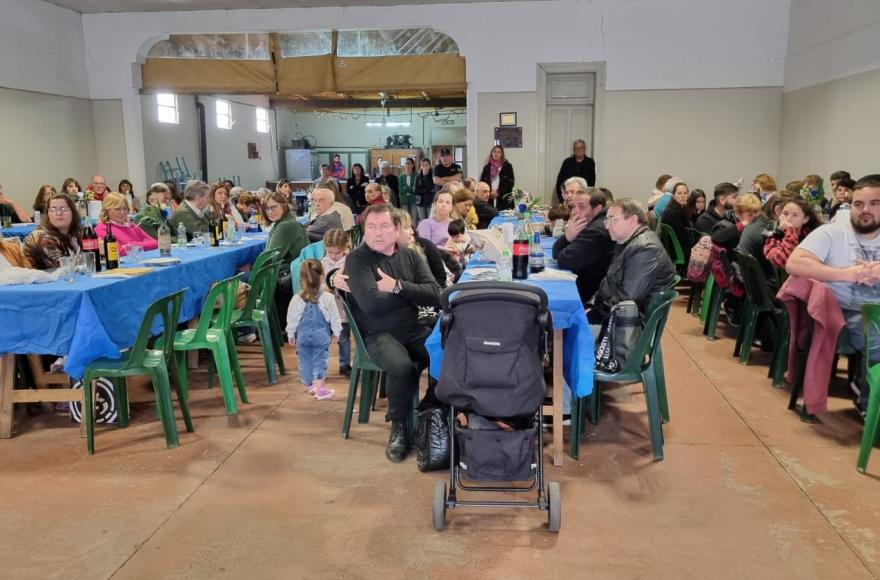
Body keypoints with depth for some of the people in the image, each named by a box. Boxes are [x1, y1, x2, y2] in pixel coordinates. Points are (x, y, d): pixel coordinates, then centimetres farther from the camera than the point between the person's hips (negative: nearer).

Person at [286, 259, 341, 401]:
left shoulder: (296, 300, -10)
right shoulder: (328, 298, -13)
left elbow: (292, 319, 0)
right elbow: (334, 317, -3)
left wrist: (291, 334, 13)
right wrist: (336, 332, 11)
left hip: (303, 336, 1)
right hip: (321, 335, -1)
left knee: (305, 360, 14)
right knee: (320, 360, 5)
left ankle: (309, 385, 26)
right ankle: (320, 388, 2)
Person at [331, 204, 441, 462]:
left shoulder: (411, 256, 10)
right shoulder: (357, 259, -4)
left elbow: (434, 296, -3)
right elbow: (371, 303, -19)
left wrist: (398, 286, -14)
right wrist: (413, 293, -6)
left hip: (415, 330, 5)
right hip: (378, 334, -4)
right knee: (402, 367, -35)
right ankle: (399, 427, -9)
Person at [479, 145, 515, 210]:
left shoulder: (507, 166, 5)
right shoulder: (486, 167, 13)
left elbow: (510, 183, -1)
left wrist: (498, 192, -10)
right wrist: (489, 193, -5)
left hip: (504, 201, -2)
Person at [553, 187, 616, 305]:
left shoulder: (597, 231, -23)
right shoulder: (589, 224, 8)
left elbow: (563, 261, -22)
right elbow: (556, 254, 5)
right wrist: (567, 237, -14)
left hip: (589, 293, -8)